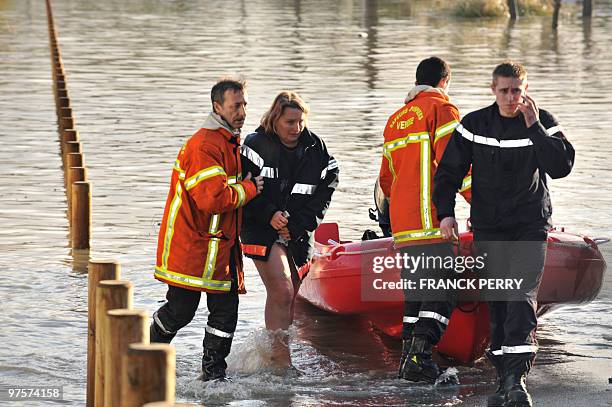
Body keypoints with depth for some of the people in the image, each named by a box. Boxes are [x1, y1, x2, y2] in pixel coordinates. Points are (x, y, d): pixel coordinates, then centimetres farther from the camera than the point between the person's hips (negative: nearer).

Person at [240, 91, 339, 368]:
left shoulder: (316, 150, 5)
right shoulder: (256, 145, -4)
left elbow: (322, 197, 4)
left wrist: (296, 227, -6)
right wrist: (269, 215, -16)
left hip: (299, 234, 4)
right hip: (261, 230, -4)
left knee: (288, 297, 6)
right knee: (281, 292, -17)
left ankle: (275, 353, 17)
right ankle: (280, 359, -17)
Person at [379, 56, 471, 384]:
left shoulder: (395, 119, 23)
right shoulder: (442, 109, -1)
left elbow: (386, 178, 29)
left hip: (401, 222, 8)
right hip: (430, 220, -8)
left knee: (415, 289, 12)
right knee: (441, 291, -10)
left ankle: (408, 358, 10)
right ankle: (419, 357, -22)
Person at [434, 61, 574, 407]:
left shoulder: (542, 123, -4)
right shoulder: (474, 125, 1)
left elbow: (562, 166, -17)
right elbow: (449, 170, 7)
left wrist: (534, 127, -21)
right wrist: (446, 212, -3)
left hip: (530, 226, -2)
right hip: (489, 227, 2)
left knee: (522, 297, -16)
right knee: (497, 301, 3)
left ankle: (517, 375, -25)